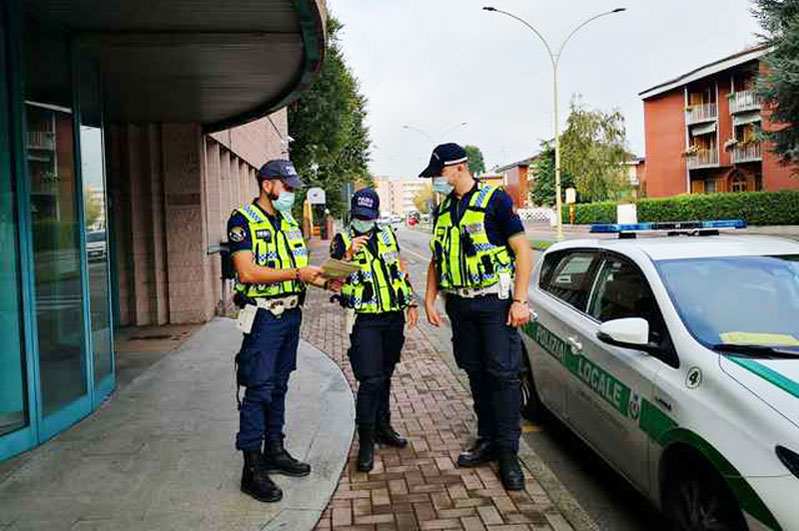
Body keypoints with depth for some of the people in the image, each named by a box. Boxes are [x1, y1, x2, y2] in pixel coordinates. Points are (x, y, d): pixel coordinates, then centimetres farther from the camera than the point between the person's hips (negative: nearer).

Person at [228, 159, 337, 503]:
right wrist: (297, 273, -19)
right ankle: (252, 468, 1)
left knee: (279, 386, 15)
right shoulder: (243, 221, -9)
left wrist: (324, 280, 1)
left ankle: (274, 451, 27)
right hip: (263, 316, -8)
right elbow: (248, 272, -20)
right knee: (258, 390, -6)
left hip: (291, 313, 8)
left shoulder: (288, 222, 15)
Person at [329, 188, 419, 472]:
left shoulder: (387, 234, 11)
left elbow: (401, 269, 18)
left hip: (394, 318, 5)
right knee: (370, 380, -11)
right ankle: (366, 442, -2)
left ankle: (382, 426, 30)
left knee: (385, 376, 15)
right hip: (365, 320, -5)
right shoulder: (342, 240, -2)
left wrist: (411, 302, 14)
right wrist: (349, 254, -28)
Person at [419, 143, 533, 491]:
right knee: (476, 373, 11)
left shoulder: (494, 200, -7)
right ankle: (487, 439, 23)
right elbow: (437, 257, 19)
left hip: (494, 302, -6)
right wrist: (429, 298, 10)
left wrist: (520, 300, -15)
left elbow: (523, 250, -9)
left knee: (503, 374, -6)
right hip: (459, 304, 6)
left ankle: (508, 452, 2)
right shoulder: (443, 209, 12)